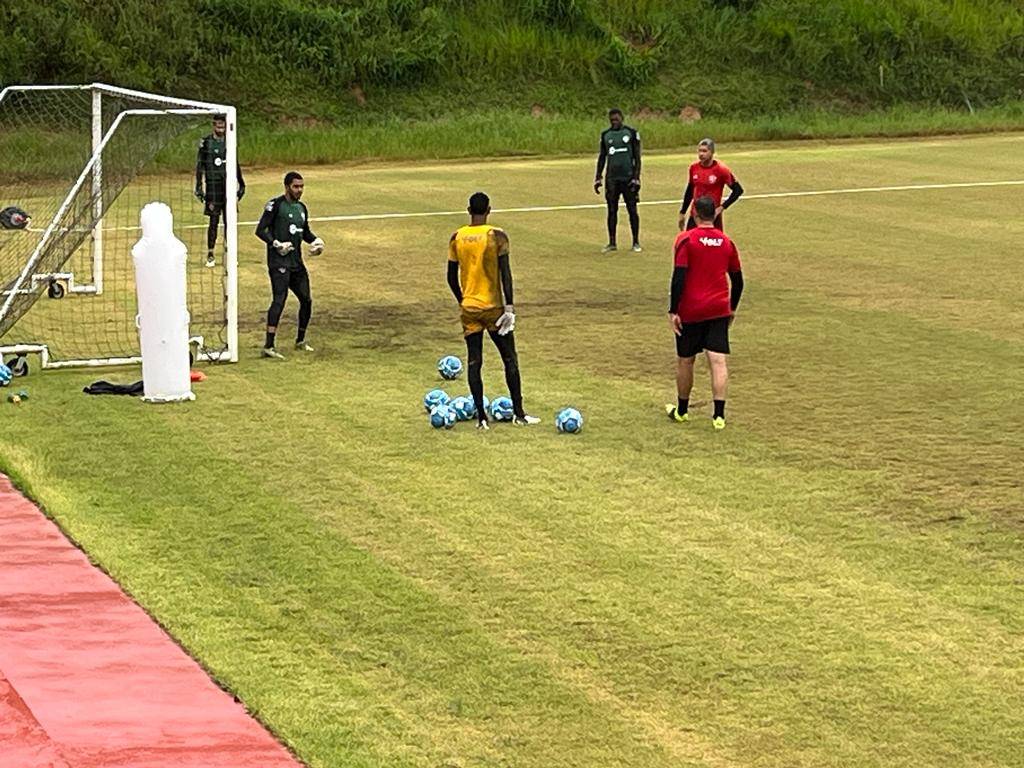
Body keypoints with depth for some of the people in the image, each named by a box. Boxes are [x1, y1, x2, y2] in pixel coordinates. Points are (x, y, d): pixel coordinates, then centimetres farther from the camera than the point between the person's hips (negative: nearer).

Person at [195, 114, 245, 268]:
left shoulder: (229, 142, 10)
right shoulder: (205, 143, -2)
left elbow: (235, 165, 18)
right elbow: (200, 165, -1)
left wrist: (241, 184, 18)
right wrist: (199, 186, -6)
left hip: (228, 185, 3)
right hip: (213, 185, -3)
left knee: (229, 221, 4)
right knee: (214, 221, -3)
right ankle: (210, 255, 4)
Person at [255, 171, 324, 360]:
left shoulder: (301, 208, 16)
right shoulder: (276, 205, -7)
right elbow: (260, 230, -11)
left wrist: (316, 241, 8)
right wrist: (276, 244, -23)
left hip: (296, 262, 8)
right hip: (278, 261, -8)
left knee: (306, 300, 12)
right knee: (280, 299, -20)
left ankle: (300, 341, 31)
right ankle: (268, 346, -25)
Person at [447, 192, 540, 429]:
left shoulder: (457, 238, 1)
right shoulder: (497, 236, -10)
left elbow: (452, 276, 6)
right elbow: (505, 273, -14)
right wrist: (509, 306, -12)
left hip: (468, 309, 3)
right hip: (493, 308, -3)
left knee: (474, 362, 5)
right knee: (510, 359, 9)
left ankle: (481, 417, 2)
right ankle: (518, 413, 9)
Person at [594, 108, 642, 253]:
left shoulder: (631, 133, -2)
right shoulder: (606, 135, 9)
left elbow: (637, 157, -1)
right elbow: (602, 157, 15)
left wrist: (636, 178, -7)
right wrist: (597, 178, 11)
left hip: (628, 178, -3)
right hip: (611, 178, 3)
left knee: (632, 210, 0)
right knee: (612, 210, 5)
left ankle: (636, 242, 7)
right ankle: (612, 243, 11)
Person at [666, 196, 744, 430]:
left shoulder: (686, 239, -8)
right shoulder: (726, 242, 6)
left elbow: (679, 277, -14)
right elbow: (737, 280, 12)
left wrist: (673, 311, -10)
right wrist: (732, 308, 25)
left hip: (691, 312, -3)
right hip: (719, 311, 3)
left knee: (686, 360, 12)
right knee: (718, 361, -3)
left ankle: (681, 410, 27)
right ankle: (719, 414, -12)